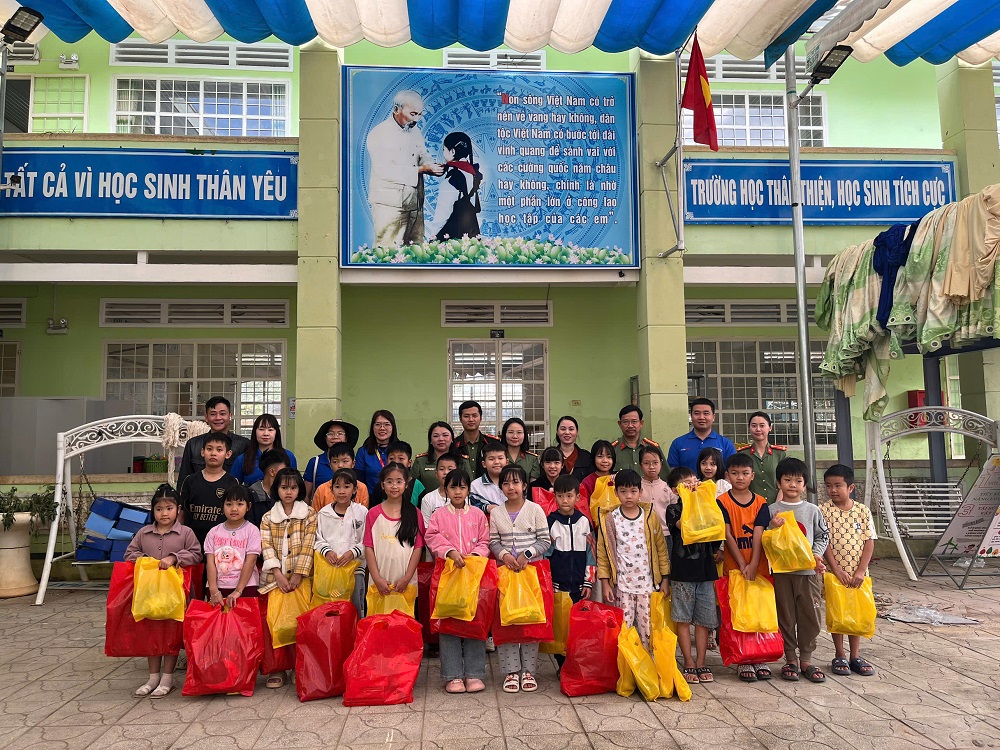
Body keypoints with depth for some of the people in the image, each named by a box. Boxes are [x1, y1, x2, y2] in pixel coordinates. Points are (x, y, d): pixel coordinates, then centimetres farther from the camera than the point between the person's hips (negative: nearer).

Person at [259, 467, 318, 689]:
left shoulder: (309, 514, 5)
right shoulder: (268, 517, 11)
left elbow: (308, 546, -3)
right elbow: (267, 547, 1)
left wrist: (297, 574, -11)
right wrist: (278, 574, -11)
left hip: (300, 578, -2)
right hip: (274, 578, 2)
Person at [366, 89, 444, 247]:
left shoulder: (416, 132, 15)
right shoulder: (378, 134, -10)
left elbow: (423, 156, 21)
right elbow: (385, 170, -20)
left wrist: (433, 166, -5)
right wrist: (421, 169, -25)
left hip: (415, 204, 7)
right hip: (389, 205, -7)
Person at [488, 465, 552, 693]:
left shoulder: (535, 510, 0)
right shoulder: (496, 513, 6)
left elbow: (545, 540, -2)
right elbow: (493, 542, 7)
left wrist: (527, 554, -15)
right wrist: (504, 555, -12)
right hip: (505, 571, 2)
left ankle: (528, 670, 11)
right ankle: (511, 670, 9)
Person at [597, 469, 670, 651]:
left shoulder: (650, 517, 3)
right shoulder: (609, 520, -1)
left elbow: (661, 548, 7)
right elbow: (602, 553, 2)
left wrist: (665, 578, 5)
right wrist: (605, 582, -2)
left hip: (647, 582, 1)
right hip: (622, 584, -1)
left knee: (647, 628, 4)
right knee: (623, 629, -1)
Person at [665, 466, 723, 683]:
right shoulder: (673, 509, -1)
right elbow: (684, 524, -21)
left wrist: (717, 552, 0)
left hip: (705, 570, 4)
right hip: (683, 570, -4)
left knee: (703, 620, 7)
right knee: (683, 619, 2)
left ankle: (701, 663, 15)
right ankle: (689, 664, 11)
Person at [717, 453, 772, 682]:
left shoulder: (760, 502, 3)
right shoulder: (722, 502, -3)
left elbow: (758, 535, -6)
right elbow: (728, 535, -8)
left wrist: (753, 565, -17)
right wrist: (742, 564, -14)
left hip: (759, 567, 2)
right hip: (734, 567, -2)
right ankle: (742, 661, 12)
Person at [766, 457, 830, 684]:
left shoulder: (812, 510, 5)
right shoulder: (772, 510, 1)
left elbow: (823, 535, 9)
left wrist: (816, 554, -7)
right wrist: (773, 528, -17)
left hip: (808, 571, 1)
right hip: (782, 570, -1)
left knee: (810, 616, 5)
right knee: (786, 617, 6)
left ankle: (806, 659, 18)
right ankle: (791, 659, 18)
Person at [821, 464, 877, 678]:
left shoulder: (863, 511, -1)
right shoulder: (823, 511, -7)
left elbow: (869, 542, -2)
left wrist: (860, 571, -10)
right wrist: (837, 570, -14)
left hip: (857, 574, 2)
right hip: (833, 573, -2)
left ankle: (855, 656, 22)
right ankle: (840, 656, 18)